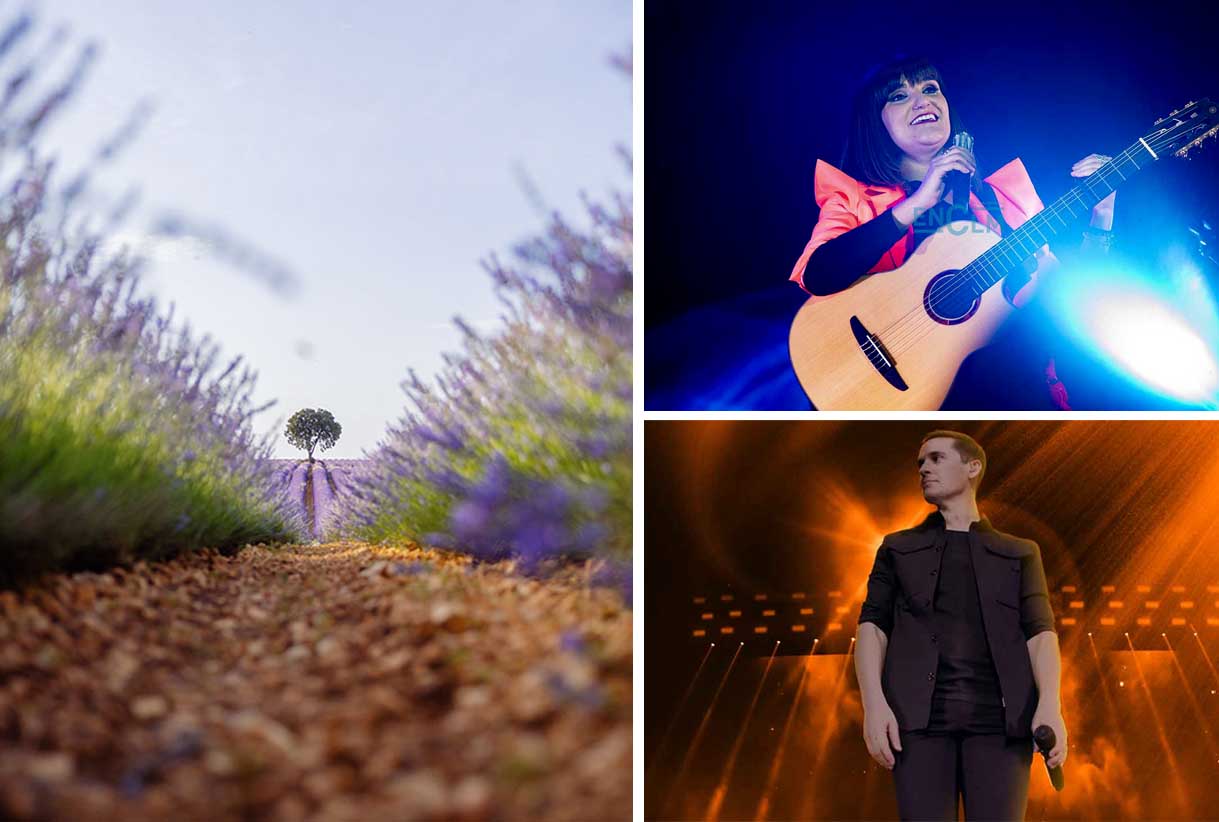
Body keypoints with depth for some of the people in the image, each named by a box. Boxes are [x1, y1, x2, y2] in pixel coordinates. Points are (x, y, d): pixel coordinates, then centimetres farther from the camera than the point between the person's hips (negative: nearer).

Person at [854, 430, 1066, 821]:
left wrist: (1049, 705, -11)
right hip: (918, 713, 0)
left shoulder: (1020, 552, 21)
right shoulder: (898, 549, 21)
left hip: (999, 715, 0)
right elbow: (872, 625, 10)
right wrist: (874, 702, -8)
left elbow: (1040, 631, 8)